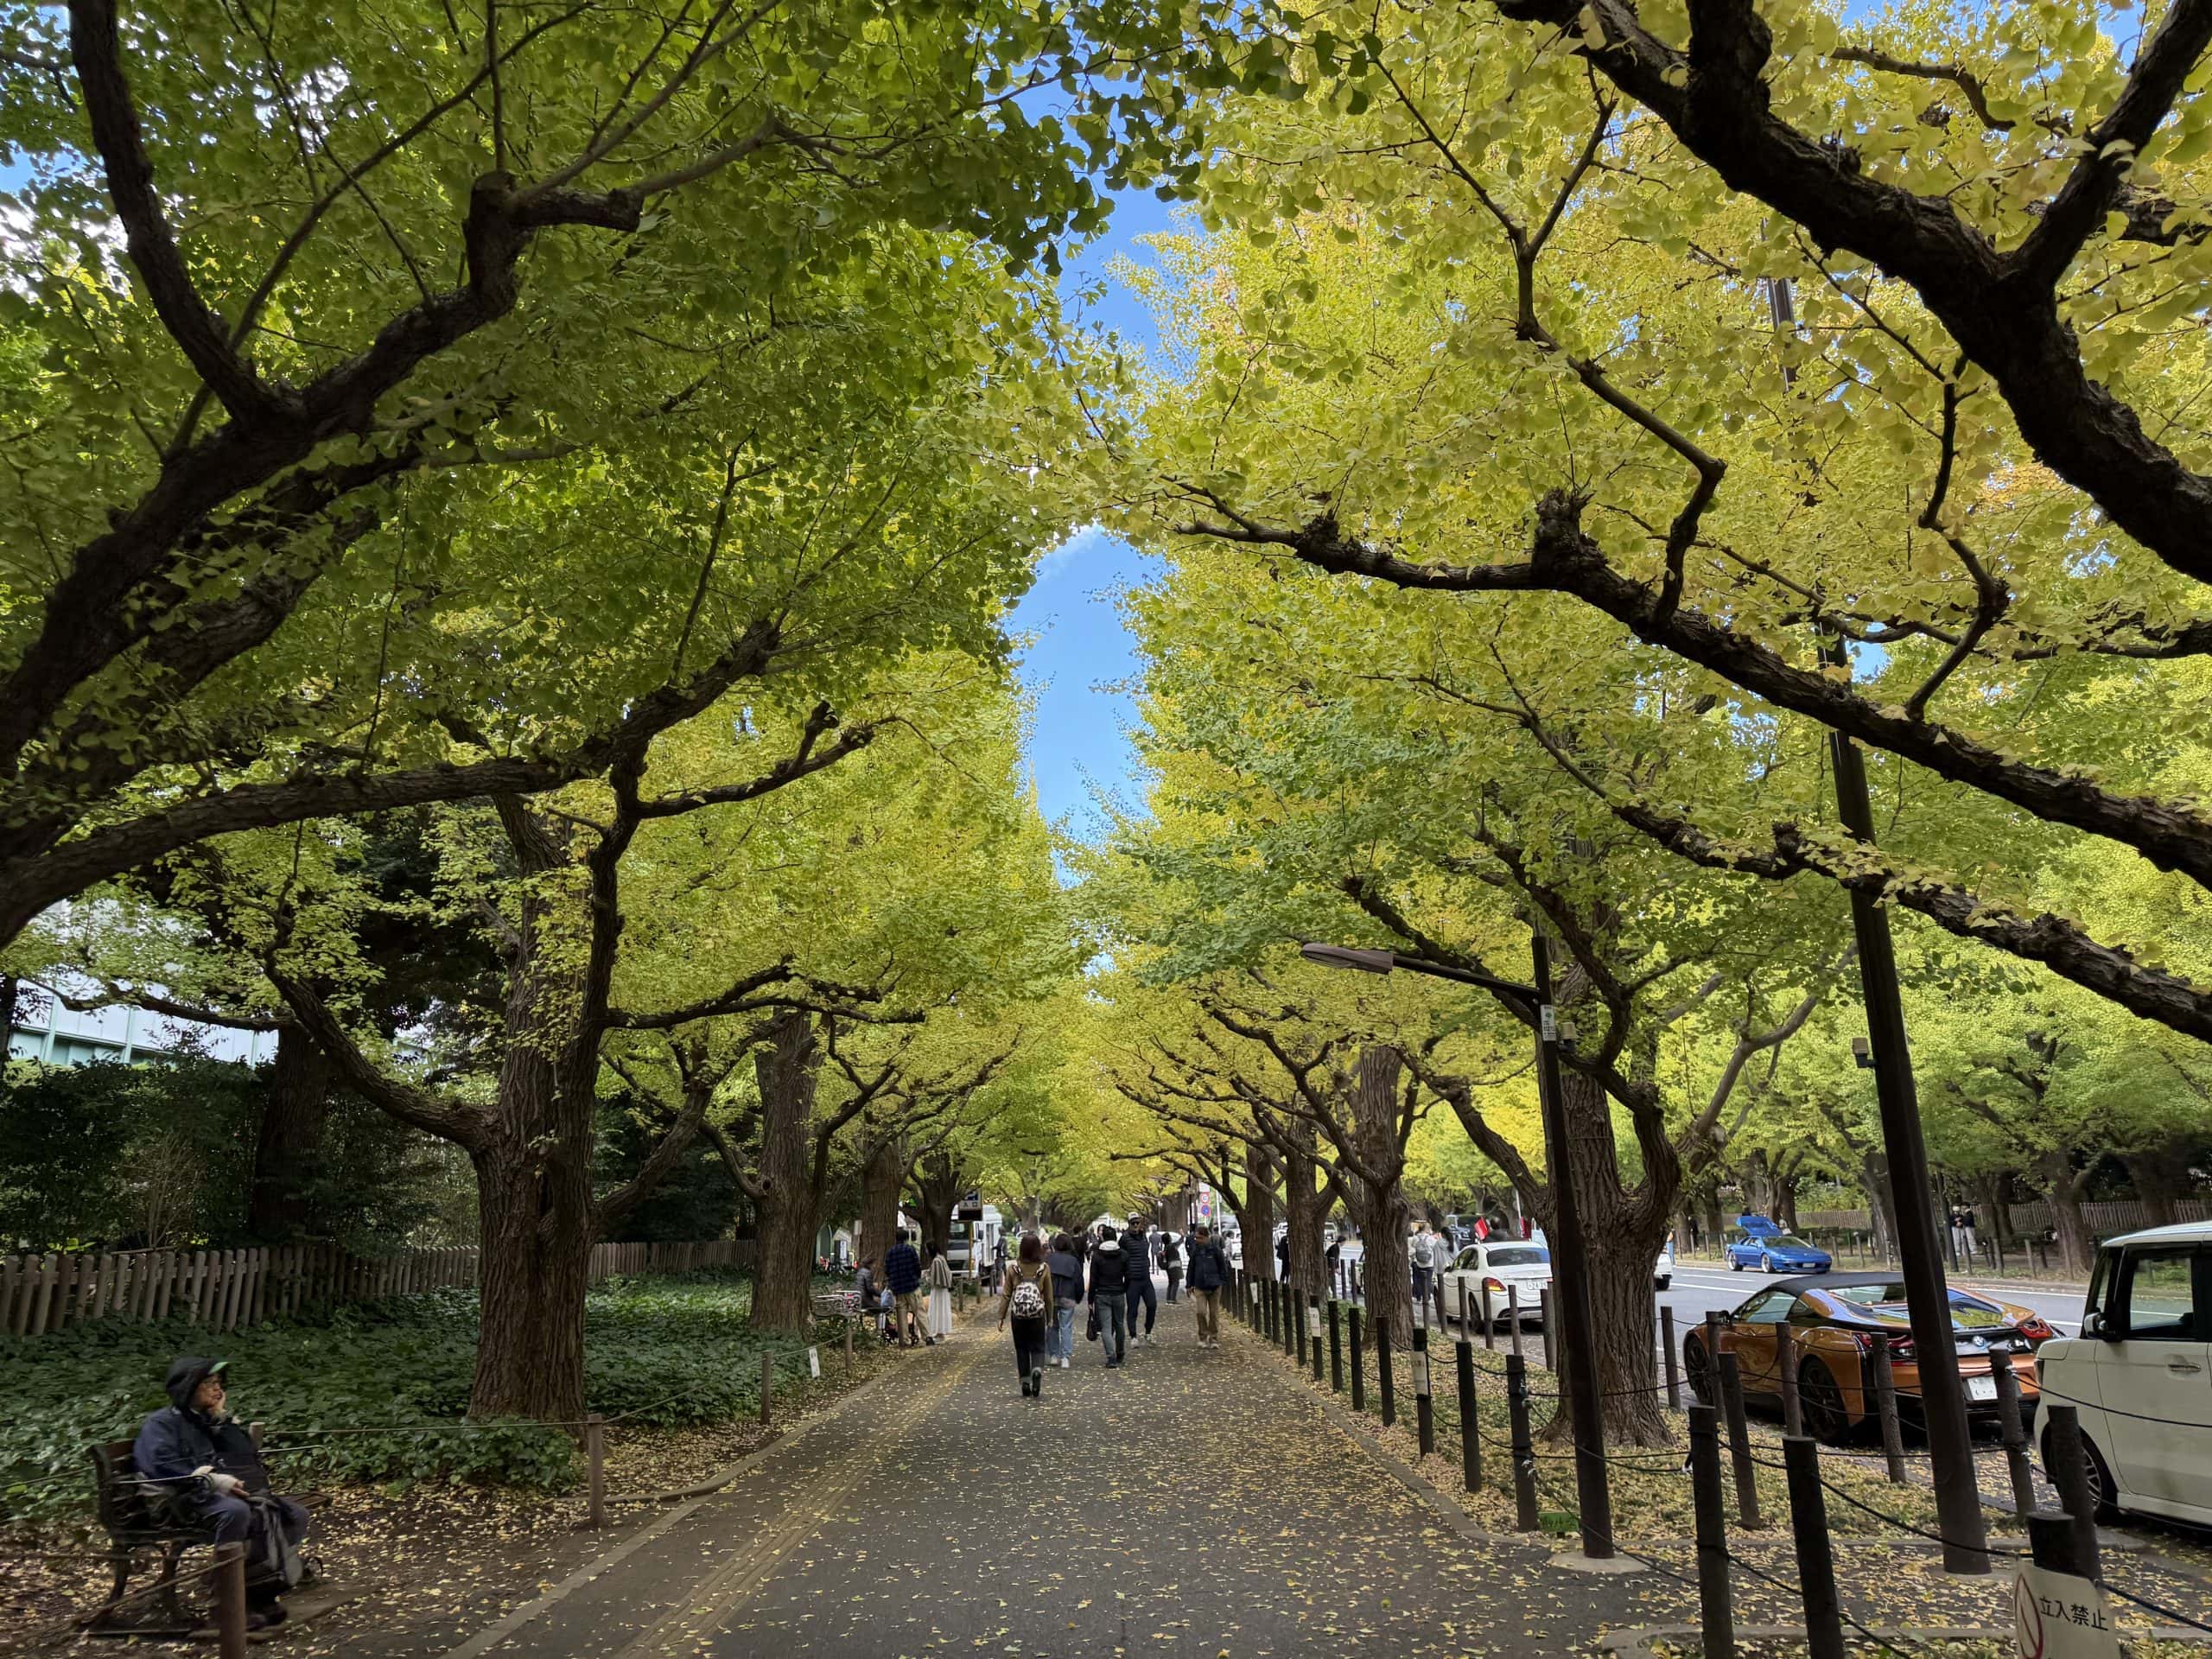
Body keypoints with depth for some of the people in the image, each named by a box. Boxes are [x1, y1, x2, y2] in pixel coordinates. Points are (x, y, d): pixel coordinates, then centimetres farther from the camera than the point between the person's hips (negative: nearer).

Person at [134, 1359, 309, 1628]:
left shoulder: (211, 1419, 23)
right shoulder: (162, 1424, 3)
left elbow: (246, 1454, 11)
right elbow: (160, 1465, -16)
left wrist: (222, 1421, 3)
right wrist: (210, 1480, -23)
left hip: (228, 1492, 7)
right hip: (192, 1498, -7)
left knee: (296, 1515, -10)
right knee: (236, 1511, -39)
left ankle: (266, 1590, -14)